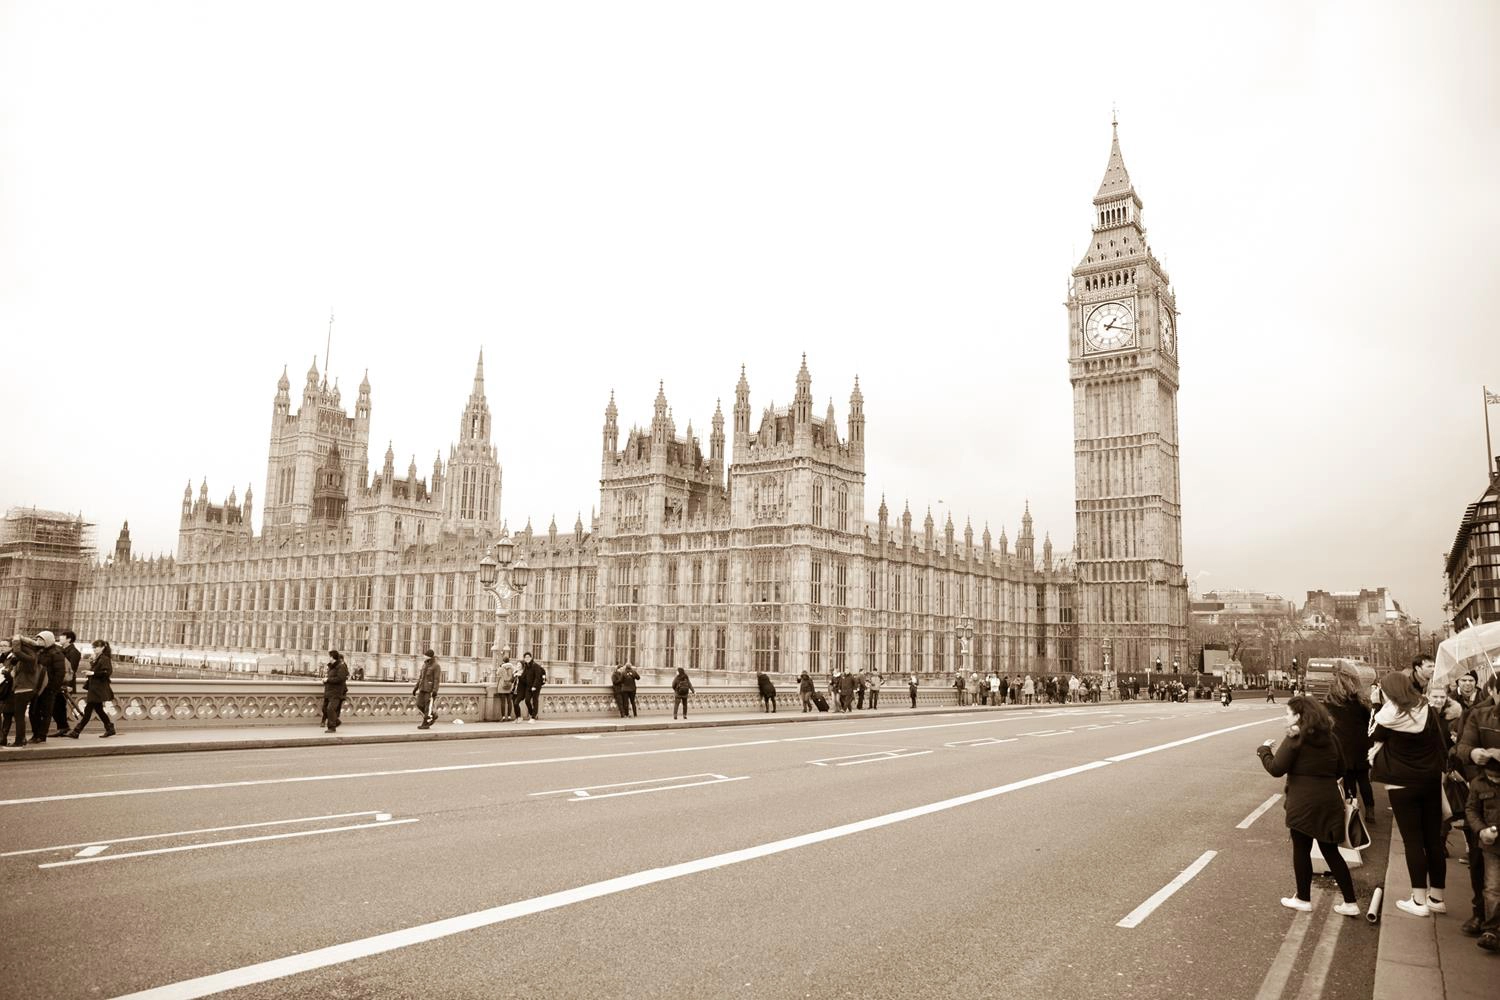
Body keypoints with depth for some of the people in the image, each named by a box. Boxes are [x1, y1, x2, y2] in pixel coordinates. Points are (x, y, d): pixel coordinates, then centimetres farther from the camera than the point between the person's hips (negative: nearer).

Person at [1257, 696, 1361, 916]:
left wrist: (1264, 750, 1)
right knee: (1331, 851, 15)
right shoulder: (1329, 736, 8)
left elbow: (1276, 769, -15)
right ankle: (1350, 903, 16)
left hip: (1303, 802, -6)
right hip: (1329, 799, 6)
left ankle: (1303, 899, 19)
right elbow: (1341, 767, 17)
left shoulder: (1295, 739, -11)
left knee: (1301, 850, 8)